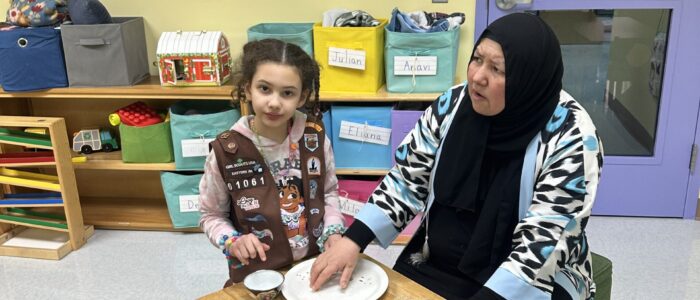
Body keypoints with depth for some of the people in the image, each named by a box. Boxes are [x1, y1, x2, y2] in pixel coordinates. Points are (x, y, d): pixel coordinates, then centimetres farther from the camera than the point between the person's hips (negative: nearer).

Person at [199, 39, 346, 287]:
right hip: (257, 275, -2)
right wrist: (233, 241, -21)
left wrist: (332, 231, -10)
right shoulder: (226, 152, -18)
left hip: (314, 263, 3)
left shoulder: (314, 136, -11)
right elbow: (211, 216, -4)